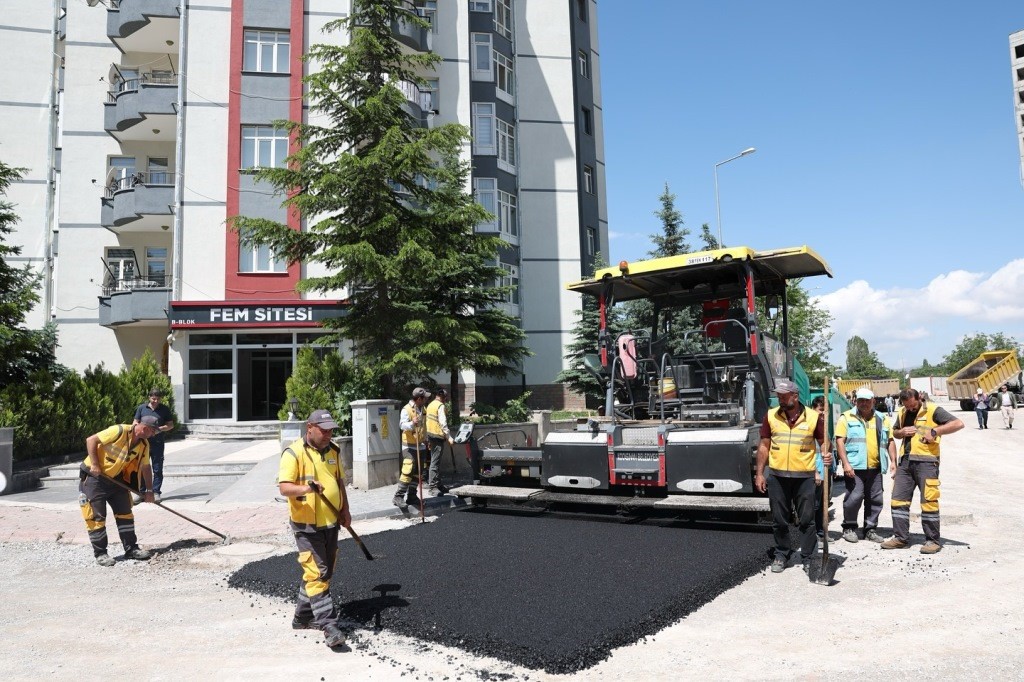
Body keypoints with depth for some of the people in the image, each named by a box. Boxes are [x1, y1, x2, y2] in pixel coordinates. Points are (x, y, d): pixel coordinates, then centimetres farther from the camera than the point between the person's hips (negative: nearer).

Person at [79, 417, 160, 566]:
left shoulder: (144, 444, -1)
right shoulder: (120, 431, -24)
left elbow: (146, 467, 9)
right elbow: (91, 440, -21)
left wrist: (149, 490, 7)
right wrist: (94, 465, -24)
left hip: (115, 479, 7)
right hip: (94, 477, -7)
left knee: (125, 513, 7)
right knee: (96, 516, -3)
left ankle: (131, 549, 15)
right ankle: (100, 554, 8)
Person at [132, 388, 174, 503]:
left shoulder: (164, 409, 4)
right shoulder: (141, 408, 7)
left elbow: (170, 425, 6)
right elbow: (135, 422, 10)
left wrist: (159, 429, -12)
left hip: (157, 443, -1)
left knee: (157, 469, 3)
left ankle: (156, 493, 10)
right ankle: (140, 493, 13)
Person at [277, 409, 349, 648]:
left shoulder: (333, 451, 9)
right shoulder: (294, 453, -13)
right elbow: (284, 487, -20)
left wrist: (345, 510, 10)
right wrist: (305, 488, -38)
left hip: (331, 523, 8)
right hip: (307, 524, -8)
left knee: (325, 572, 15)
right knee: (317, 574, -9)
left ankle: (303, 616, 31)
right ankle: (329, 625, -6)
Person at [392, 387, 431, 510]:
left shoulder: (422, 409, 14)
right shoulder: (407, 409, -12)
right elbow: (402, 424, -25)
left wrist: (425, 439, 29)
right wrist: (412, 423, -44)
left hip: (421, 446, 8)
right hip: (409, 446, -8)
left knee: (418, 473, 9)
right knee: (408, 471, -16)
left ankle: (411, 496, 18)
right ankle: (398, 496, -11)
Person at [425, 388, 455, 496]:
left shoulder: (430, 405, 16)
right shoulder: (441, 406, -13)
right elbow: (443, 423, -20)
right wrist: (449, 437, -19)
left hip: (430, 435, 10)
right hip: (438, 436, -10)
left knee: (436, 460, 15)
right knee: (435, 462, -7)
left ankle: (438, 484, 23)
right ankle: (433, 486, -6)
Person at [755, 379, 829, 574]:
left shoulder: (814, 417, -3)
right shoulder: (771, 416, 2)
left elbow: (823, 441, 5)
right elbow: (764, 445, 6)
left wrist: (826, 455, -18)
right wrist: (759, 473, 4)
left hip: (804, 476, -2)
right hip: (777, 476, 2)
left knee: (806, 520, 5)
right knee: (779, 520, 10)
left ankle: (808, 558, 16)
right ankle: (781, 555, 24)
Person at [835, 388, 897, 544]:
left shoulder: (882, 419, 16)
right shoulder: (847, 417, 2)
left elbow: (890, 441, 19)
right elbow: (840, 441, -5)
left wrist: (893, 461, 8)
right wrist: (846, 463, -13)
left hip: (875, 467, 5)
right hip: (855, 467, -4)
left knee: (875, 499, 8)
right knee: (854, 497, -8)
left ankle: (870, 529, 21)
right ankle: (849, 528, 9)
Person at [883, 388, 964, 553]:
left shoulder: (933, 410, -5)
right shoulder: (902, 413, 15)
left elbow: (958, 424, -12)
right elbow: (894, 432, 28)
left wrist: (935, 431, -19)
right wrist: (902, 432, 5)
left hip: (926, 461, -6)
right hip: (905, 461, 7)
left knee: (928, 501, -4)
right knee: (899, 499, 7)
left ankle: (932, 541, 8)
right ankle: (901, 538, 16)